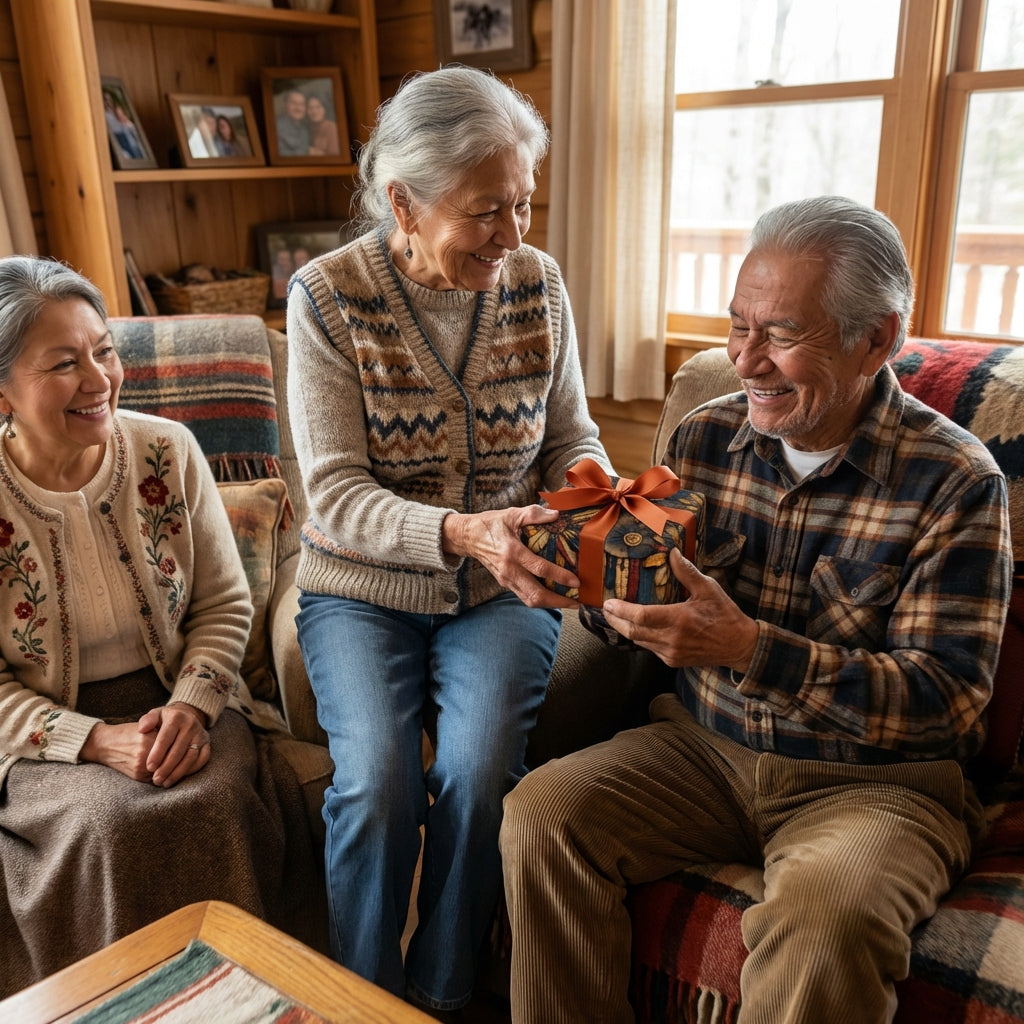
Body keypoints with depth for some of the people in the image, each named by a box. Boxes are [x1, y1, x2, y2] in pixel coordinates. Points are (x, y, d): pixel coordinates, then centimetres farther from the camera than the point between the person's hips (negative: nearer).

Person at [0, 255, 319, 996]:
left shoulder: (168, 452, -6)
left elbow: (226, 605, 0)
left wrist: (191, 705, -15)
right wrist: (95, 741, -19)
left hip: (177, 699, 2)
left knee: (218, 803, -25)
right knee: (110, 822, -29)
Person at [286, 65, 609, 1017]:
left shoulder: (537, 282, -3)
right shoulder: (328, 294, -12)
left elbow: (570, 437, 7)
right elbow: (335, 493, -16)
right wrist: (460, 533, -33)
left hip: (500, 588, 2)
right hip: (363, 587, -1)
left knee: (479, 769, -21)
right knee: (378, 778, -22)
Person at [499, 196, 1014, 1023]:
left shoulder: (955, 480, -11)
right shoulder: (704, 438, 1)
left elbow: (944, 700, -16)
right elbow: (654, 603, 9)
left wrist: (748, 647, -29)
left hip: (876, 779, -3)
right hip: (704, 747, 4)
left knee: (823, 917, -32)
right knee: (542, 809, -17)